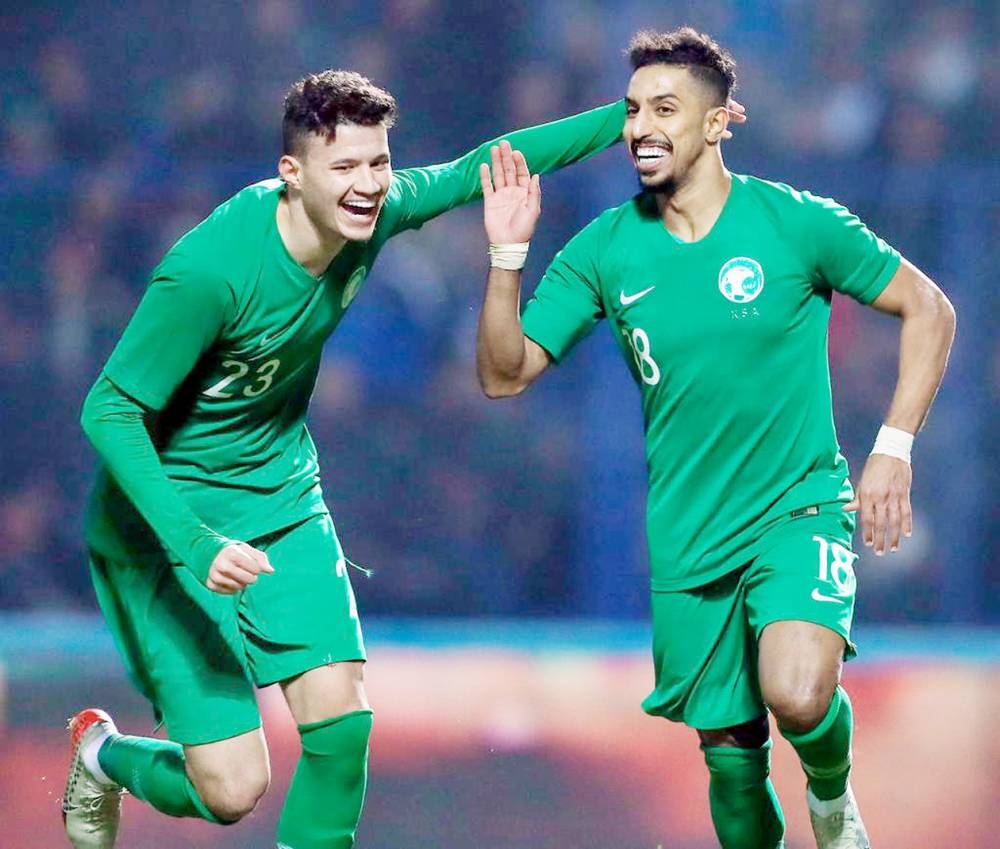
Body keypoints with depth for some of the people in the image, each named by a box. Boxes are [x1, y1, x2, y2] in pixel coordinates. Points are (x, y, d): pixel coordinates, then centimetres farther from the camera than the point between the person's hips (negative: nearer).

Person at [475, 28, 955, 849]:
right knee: (730, 751, 7)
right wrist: (507, 255, -15)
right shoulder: (606, 248, -1)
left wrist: (893, 449, -7)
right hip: (689, 536, 3)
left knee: (797, 694, -28)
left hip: (801, 507, -3)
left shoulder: (796, 223, -9)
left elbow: (929, 309, 0)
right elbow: (504, 375, -1)